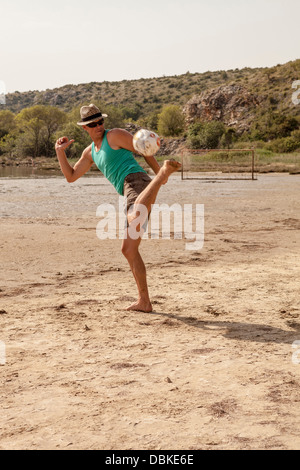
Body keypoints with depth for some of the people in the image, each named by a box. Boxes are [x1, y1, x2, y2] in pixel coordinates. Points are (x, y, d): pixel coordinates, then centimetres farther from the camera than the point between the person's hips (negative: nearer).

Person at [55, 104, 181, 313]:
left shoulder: (116, 135, 8)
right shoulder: (90, 152, 28)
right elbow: (71, 176, 32)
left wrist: (160, 174, -7)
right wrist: (60, 152, 21)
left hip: (137, 181, -8)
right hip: (133, 199, 8)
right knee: (129, 250, 7)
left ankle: (166, 169, -43)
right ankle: (144, 301, 12)